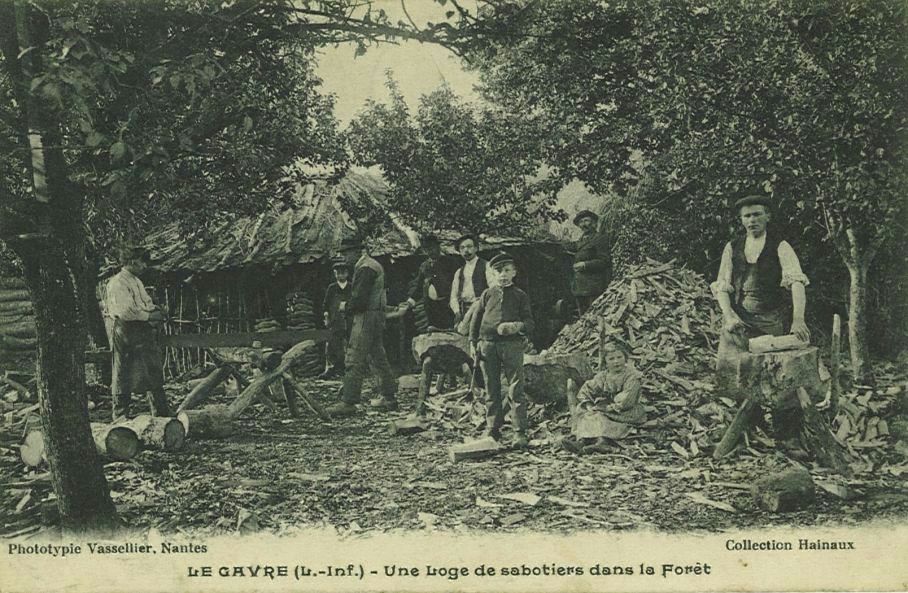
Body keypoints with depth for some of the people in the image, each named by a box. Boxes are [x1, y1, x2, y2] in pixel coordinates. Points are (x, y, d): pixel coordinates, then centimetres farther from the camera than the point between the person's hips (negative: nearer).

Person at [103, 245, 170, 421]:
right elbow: (126, 312, -22)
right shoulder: (118, 283, -11)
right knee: (122, 378, 0)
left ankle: (162, 415, 15)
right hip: (126, 332, -9)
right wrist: (149, 316, -14)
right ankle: (120, 416, 8)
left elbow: (147, 305, 24)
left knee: (155, 374, 10)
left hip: (144, 332, 9)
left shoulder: (136, 281, 20)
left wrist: (155, 312, 2)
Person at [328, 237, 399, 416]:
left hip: (366, 318, -11)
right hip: (376, 316, 11)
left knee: (354, 361, -9)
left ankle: (348, 402, -8)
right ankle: (389, 398, 21)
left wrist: (346, 307, -6)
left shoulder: (365, 269, -16)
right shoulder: (374, 265, 17)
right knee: (379, 358, 15)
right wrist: (350, 306, 10)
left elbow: (359, 299, -23)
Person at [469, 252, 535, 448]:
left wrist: (518, 326, -16)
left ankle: (521, 434, -3)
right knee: (492, 391, 8)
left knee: (516, 390, -5)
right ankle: (492, 430, 17)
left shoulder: (520, 296, 9)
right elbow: (476, 319, 14)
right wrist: (473, 342, 6)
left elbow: (529, 323, 5)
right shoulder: (488, 294, 13)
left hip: (512, 345, -2)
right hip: (488, 345, 2)